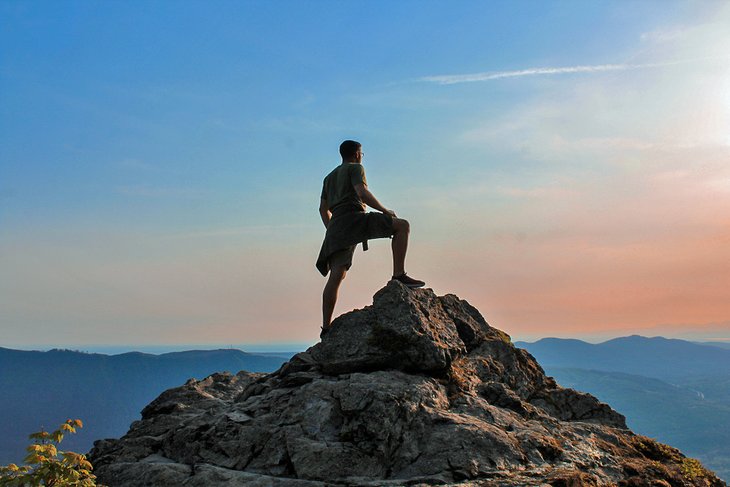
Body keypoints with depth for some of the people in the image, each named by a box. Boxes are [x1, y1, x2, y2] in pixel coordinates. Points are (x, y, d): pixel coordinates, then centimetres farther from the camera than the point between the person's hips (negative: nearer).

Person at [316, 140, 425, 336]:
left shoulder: (329, 177, 33)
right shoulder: (355, 168, 10)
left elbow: (323, 208, 31)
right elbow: (362, 193, -8)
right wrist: (384, 210, 0)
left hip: (336, 226, 7)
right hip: (354, 218, -7)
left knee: (336, 276, -1)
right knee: (402, 226, -4)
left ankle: (326, 328, -8)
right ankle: (399, 274, -19)